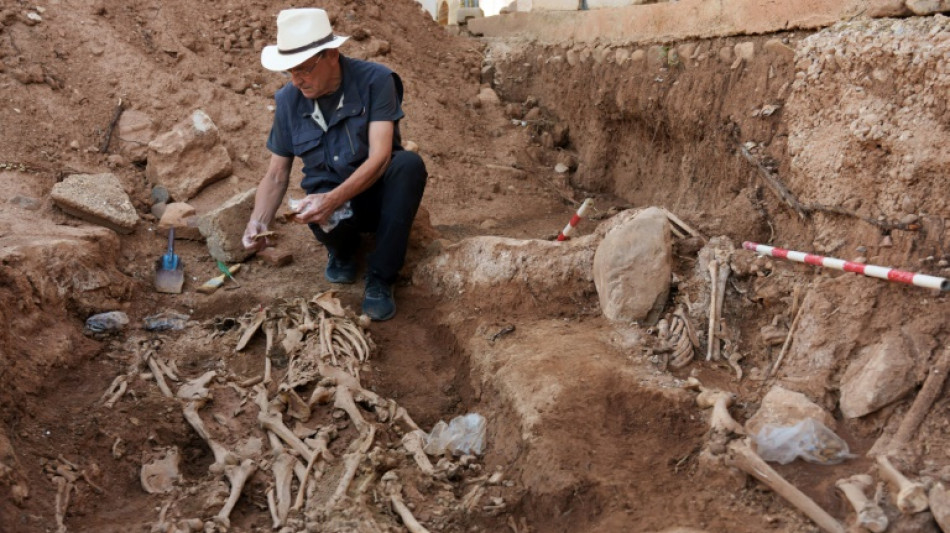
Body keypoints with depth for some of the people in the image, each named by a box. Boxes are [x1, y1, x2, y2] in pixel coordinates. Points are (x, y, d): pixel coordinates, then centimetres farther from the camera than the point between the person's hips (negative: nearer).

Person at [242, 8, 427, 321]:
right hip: (330, 202, 1)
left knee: (409, 164, -34)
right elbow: (276, 175, 1)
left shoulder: (375, 80, -16)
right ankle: (343, 249, 5)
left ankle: (380, 278, -21)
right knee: (329, 223, -36)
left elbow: (380, 157, -24)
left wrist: (332, 199, -37)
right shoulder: (288, 100, -4)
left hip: (378, 193, -1)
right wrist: (258, 222, -17)